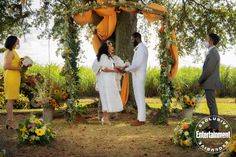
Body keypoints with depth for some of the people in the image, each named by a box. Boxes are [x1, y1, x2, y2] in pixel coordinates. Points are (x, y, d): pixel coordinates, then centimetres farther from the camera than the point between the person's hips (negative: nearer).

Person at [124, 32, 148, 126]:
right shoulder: (138, 48, 19)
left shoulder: (141, 48, -13)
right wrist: (127, 69, 9)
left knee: (140, 97, -7)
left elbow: (137, 64, -22)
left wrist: (126, 69, -18)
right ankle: (141, 118, 16)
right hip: (136, 75, 10)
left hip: (139, 75, -10)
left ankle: (141, 119, -4)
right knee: (138, 97, 11)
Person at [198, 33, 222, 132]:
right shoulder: (213, 52, 16)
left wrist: (200, 80, -9)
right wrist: (202, 80, 14)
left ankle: (215, 127, -3)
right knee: (211, 105, 13)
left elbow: (208, 70, -20)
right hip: (210, 83, 10)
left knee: (212, 105, -7)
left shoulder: (213, 53, -16)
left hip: (210, 83, -10)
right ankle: (213, 125, 19)